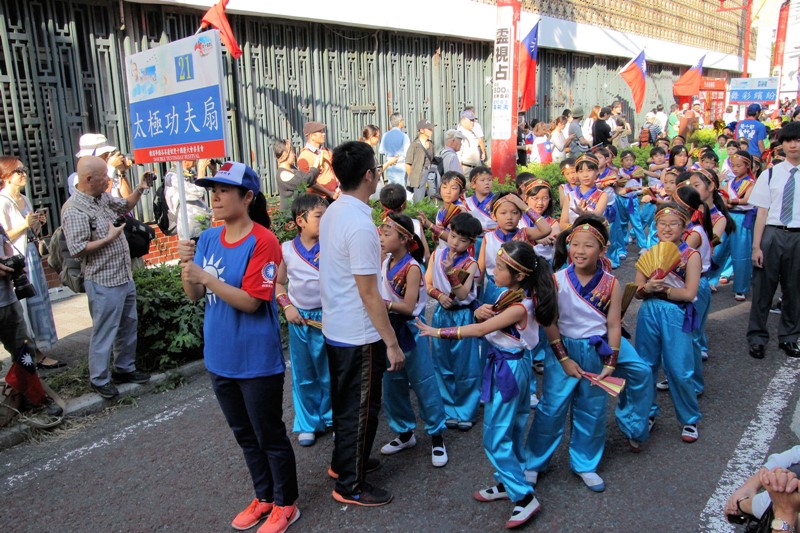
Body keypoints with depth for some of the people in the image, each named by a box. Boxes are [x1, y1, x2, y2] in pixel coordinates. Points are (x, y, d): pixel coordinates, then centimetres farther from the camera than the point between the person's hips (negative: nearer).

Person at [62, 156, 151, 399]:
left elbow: (125, 206, 25)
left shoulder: (104, 197, 5)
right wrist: (109, 238, -20)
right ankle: (99, 379, 19)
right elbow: (77, 250, -24)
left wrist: (140, 189, 9)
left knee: (128, 325, 20)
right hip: (104, 283, -9)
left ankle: (124, 368, 36)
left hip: (124, 277, 9)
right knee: (104, 332, 3)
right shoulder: (74, 210, -21)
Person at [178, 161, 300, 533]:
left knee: (269, 435, 9)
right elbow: (194, 296, 6)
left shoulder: (262, 241, -17)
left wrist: (205, 276, -26)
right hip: (220, 357, 7)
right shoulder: (208, 239, 3)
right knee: (244, 434, 21)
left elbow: (251, 301, -21)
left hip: (257, 360, -7)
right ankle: (264, 497, 41)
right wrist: (185, 265, -12)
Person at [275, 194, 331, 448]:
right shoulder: (286, 249, -2)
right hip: (299, 319, 2)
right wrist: (287, 307, -3)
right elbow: (278, 283, 8)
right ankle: (308, 424, 30)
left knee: (329, 374, 10)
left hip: (326, 317, -1)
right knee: (303, 376, 13)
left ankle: (331, 418, 31)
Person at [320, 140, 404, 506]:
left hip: (335, 328, 9)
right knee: (361, 410, 8)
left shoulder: (332, 212, 3)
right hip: (359, 336, -9)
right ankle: (350, 485, 25)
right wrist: (392, 343, -17)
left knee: (344, 402, 25)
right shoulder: (360, 225, -25)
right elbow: (368, 293, -24)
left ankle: (343, 462, 44)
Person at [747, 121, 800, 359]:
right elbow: (762, 212, 1)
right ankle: (757, 337, 18)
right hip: (772, 234, 0)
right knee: (763, 287, 4)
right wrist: (756, 246, -4)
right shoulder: (770, 174, 3)